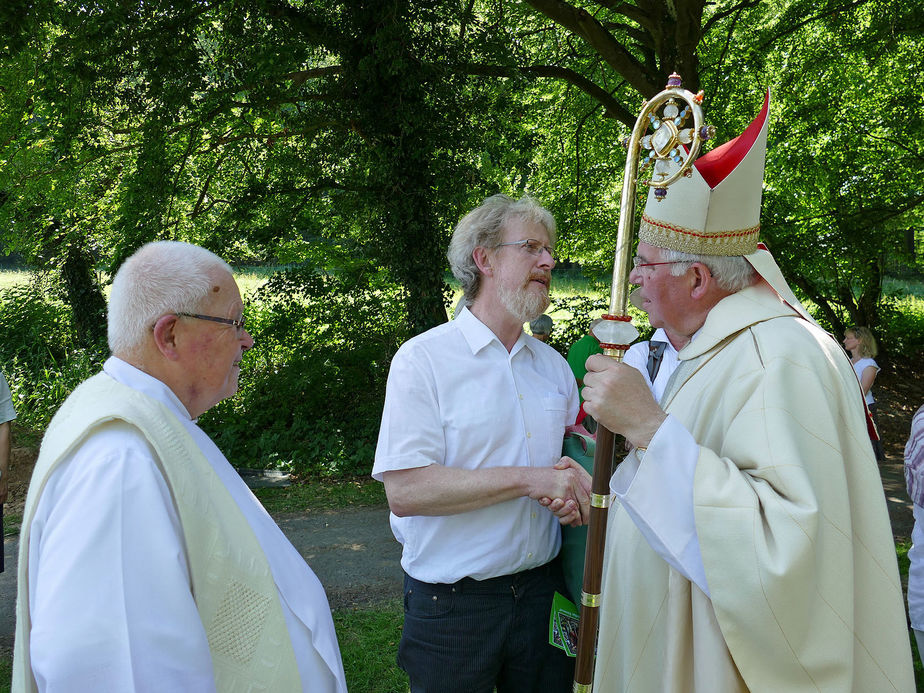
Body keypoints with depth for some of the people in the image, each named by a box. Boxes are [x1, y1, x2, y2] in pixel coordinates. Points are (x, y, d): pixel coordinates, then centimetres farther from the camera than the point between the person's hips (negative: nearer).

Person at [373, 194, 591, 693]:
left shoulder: (553, 364, 10)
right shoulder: (424, 359, -10)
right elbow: (405, 491, -19)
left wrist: (574, 478, -5)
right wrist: (528, 479, -21)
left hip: (542, 590, 5)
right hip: (451, 606, -5)